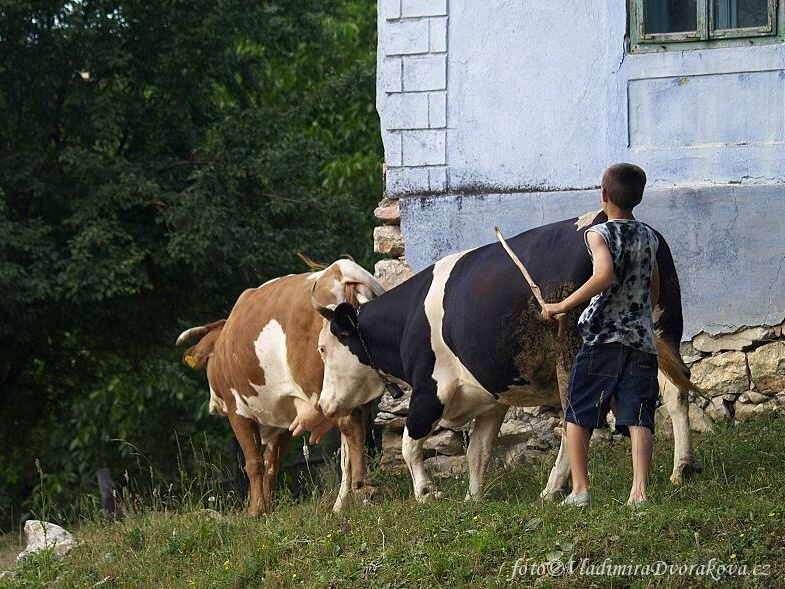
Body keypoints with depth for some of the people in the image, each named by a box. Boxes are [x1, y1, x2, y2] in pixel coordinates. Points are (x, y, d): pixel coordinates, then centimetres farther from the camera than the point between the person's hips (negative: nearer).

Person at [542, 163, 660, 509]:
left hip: (602, 338, -4)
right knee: (637, 417, -3)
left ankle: (580, 489, 4)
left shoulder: (599, 234, -5)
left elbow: (605, 275, -22)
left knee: (577, 414, 9)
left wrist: (563, 306, -16)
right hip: (643, 338, 4)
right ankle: (640, 491, -17)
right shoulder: (649, 237, 13)